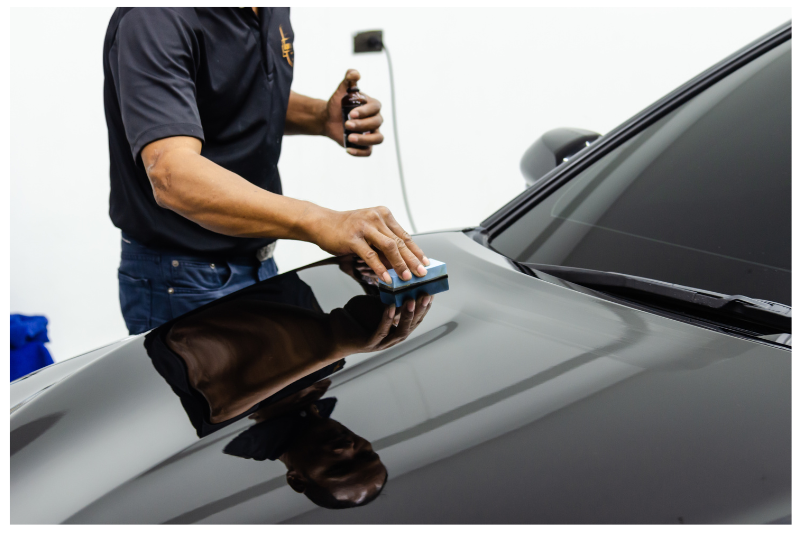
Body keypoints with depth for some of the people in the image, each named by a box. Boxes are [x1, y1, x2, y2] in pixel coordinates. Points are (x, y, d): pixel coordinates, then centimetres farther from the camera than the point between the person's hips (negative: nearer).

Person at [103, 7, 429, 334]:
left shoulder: (272, 12, 0)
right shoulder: (154, 19, -26)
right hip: (184, 284, -8)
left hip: (260, 266, 8)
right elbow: (173, 176, -39)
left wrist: (323, 118, -3)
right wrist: (319, 223, -49)